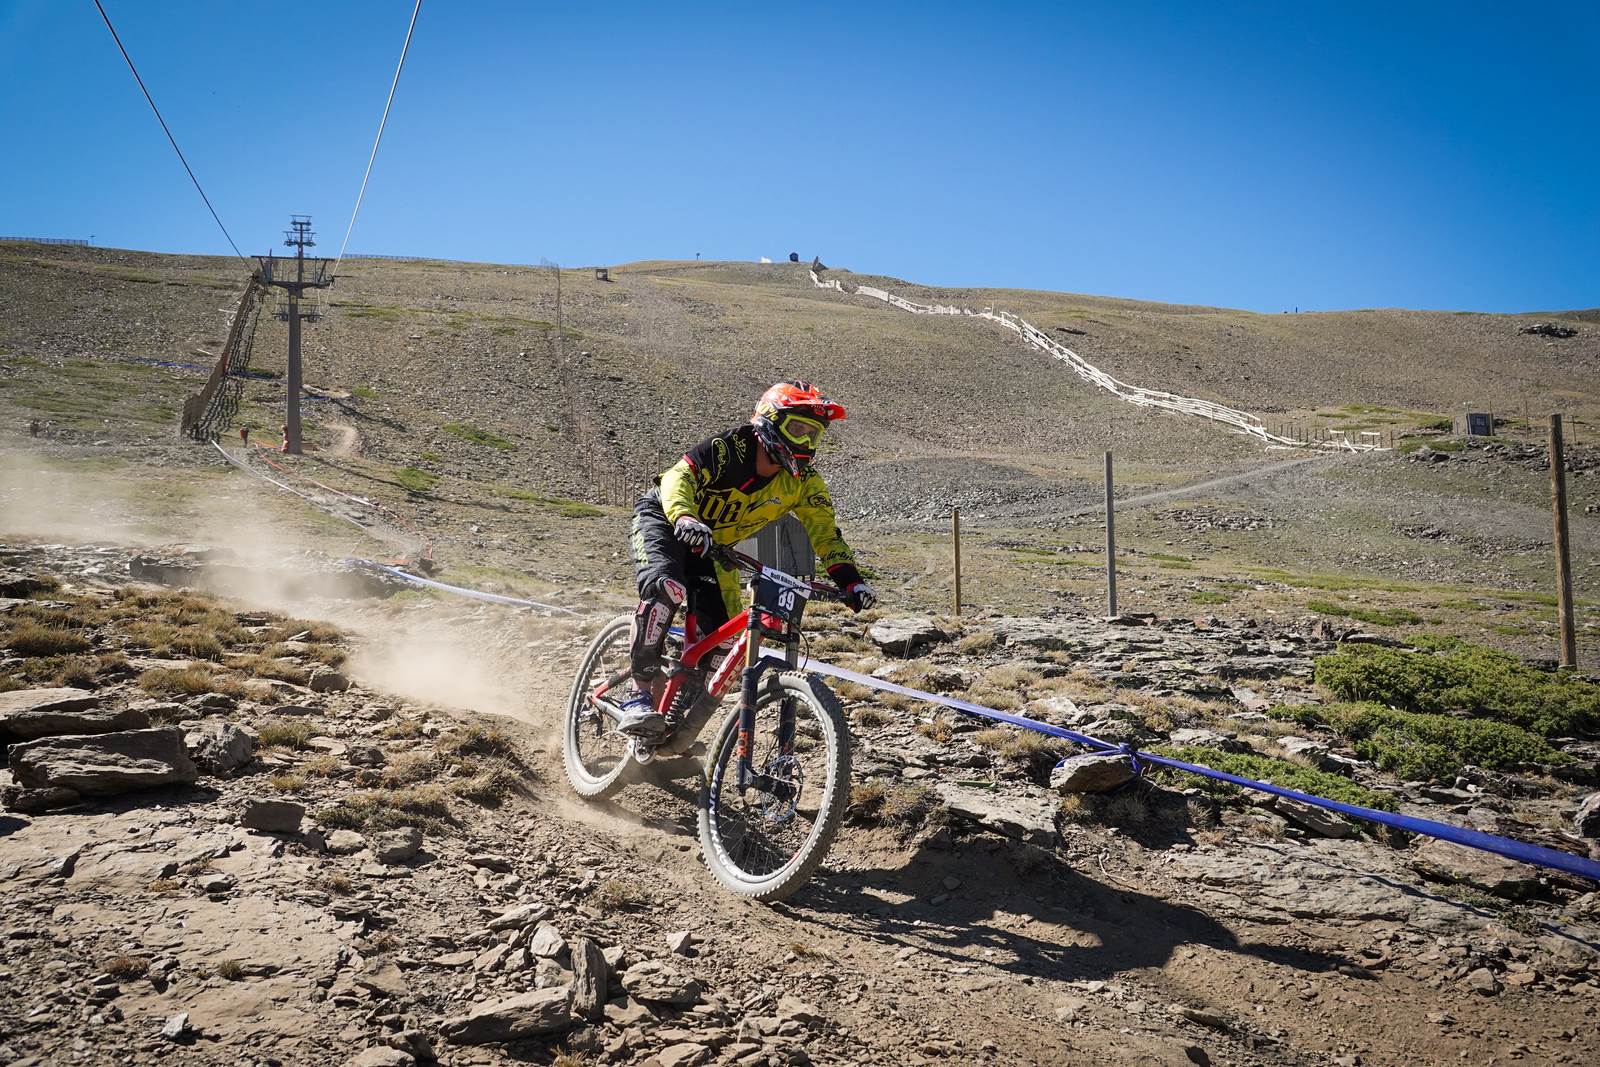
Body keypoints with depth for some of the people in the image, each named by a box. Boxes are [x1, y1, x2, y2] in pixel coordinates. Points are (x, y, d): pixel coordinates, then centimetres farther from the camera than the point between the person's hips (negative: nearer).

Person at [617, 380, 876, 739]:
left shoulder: (802, 481, -12)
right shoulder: (729, 448, -27)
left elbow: (825, 534, -10)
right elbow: (678, 478, -38)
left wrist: (852, 582, -25)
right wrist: (685, 519, -58)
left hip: (713, 547, 6)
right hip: (664, 519, -6)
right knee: (667, 587, -36)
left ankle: (675, 717, 14)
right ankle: (640, 693, -26)